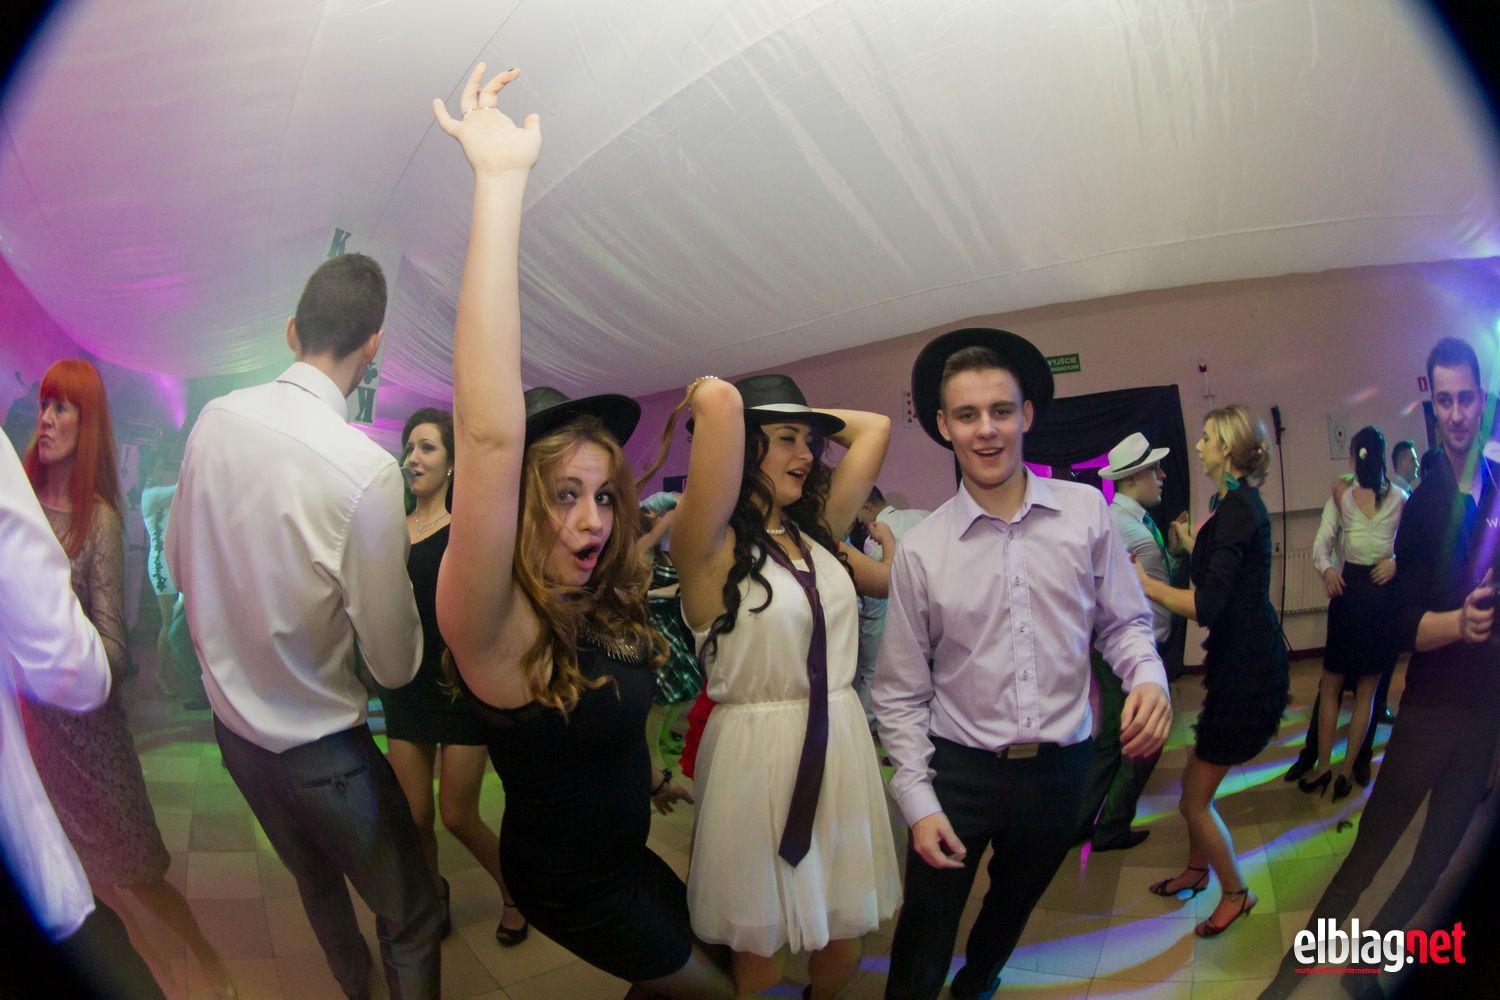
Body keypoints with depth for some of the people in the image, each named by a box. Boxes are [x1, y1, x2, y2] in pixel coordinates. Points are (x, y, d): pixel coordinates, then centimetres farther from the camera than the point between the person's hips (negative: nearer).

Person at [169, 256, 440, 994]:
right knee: (412, 920, 10)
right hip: (319, 747, -7)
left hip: (230, 720, 7)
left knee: (316, 884, 30)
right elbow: (394, 664, -21)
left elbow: (179, 562, 8)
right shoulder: (366, 468, -28)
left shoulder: (213, 419, -8)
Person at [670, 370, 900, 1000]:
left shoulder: (817, 532, 6)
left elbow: (874, 426, 13)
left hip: (841, 747, 6)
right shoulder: (709, 545, -13)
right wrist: (711, 401, -6)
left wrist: (811, 420, 13)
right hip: (756, 757, -6)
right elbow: (719, 400, -27)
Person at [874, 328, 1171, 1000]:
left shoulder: (1087, 511, -7)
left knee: (1011, 911, 27)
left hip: (1061, 766, 3)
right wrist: (918, 799, -9)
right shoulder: (920, 550, -10)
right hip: (958, 769, -2)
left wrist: (1148, 678, -19)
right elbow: (900, 692, -4)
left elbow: (1124, 622, 2)